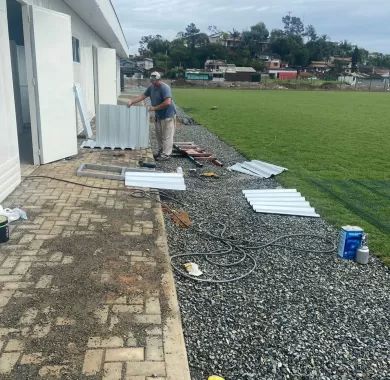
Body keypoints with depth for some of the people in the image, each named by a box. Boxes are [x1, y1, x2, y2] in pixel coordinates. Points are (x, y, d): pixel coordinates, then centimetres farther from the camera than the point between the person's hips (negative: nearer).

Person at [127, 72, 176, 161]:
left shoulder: (165, 88, -22)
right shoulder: (151, 87, 4)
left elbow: (167, 103, -31)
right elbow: (143, 96, 8)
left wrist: (154, 108, -25)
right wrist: (132, 101, -3)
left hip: (167, 115, -9)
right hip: (158, 116, 9)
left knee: (167, 136, -3)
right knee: (159, 135, 16)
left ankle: (166, 154, 3)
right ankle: (161, 152, 27)